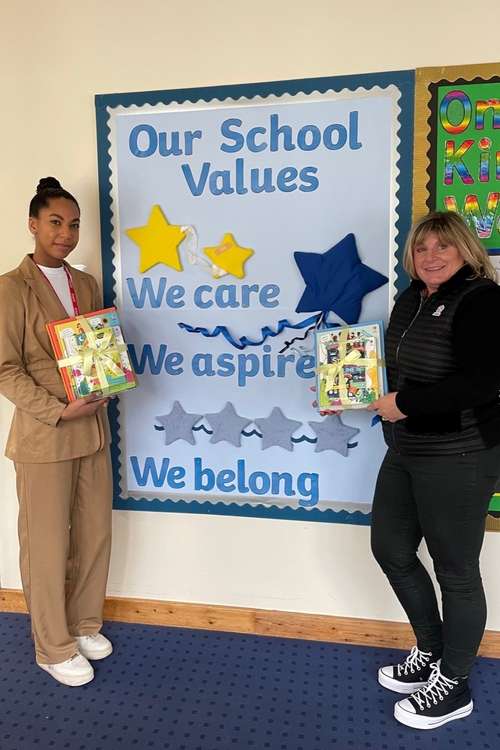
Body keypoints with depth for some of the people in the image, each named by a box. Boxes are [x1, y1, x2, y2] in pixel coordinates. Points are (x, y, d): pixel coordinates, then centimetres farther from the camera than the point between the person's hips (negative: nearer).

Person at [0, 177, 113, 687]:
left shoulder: (86, 284, 10)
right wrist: (59, 411, -19)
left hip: (93, 429, 6)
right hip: (43, 436, -6)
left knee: (96, 534, 15)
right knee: (47, 544, 8)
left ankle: (85, 624, 37)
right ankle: (54, 648, 28)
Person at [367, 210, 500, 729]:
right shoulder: (411, 299, 10)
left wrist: (403, 406, -21)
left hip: (458, 457, -9)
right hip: (406, 451, 9)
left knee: (455, 569, 7)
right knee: (391, 549, 17)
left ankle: (453, 687, 30)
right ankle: (430, 651, 41)